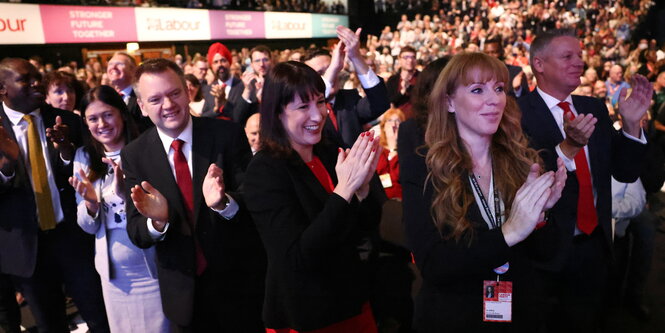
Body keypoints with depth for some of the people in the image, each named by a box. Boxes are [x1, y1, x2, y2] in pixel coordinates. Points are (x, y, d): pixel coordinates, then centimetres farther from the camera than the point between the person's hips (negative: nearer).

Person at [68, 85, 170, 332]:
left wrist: (125, 191, -27)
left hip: (154, 268, -3)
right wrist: (90, 203, -16)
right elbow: (87, 227, 5)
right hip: (114, 272, 4)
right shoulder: (84, 158, 2)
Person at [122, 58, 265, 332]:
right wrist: (157, 220, -28)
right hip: (183, 291, 2)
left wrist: (223, 202, -35)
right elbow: (136, 235, -6)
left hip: (238, 279, -1)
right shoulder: (134, 155, -4)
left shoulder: (227, 134, -11)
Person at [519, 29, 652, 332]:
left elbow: (625, 173, 4)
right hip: (547, 251, -6)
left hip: (595, 245, 6)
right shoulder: (519, 113, -15)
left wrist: (631, 123, -9)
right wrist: (568, 147, -37)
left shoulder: (595, 108, 6)